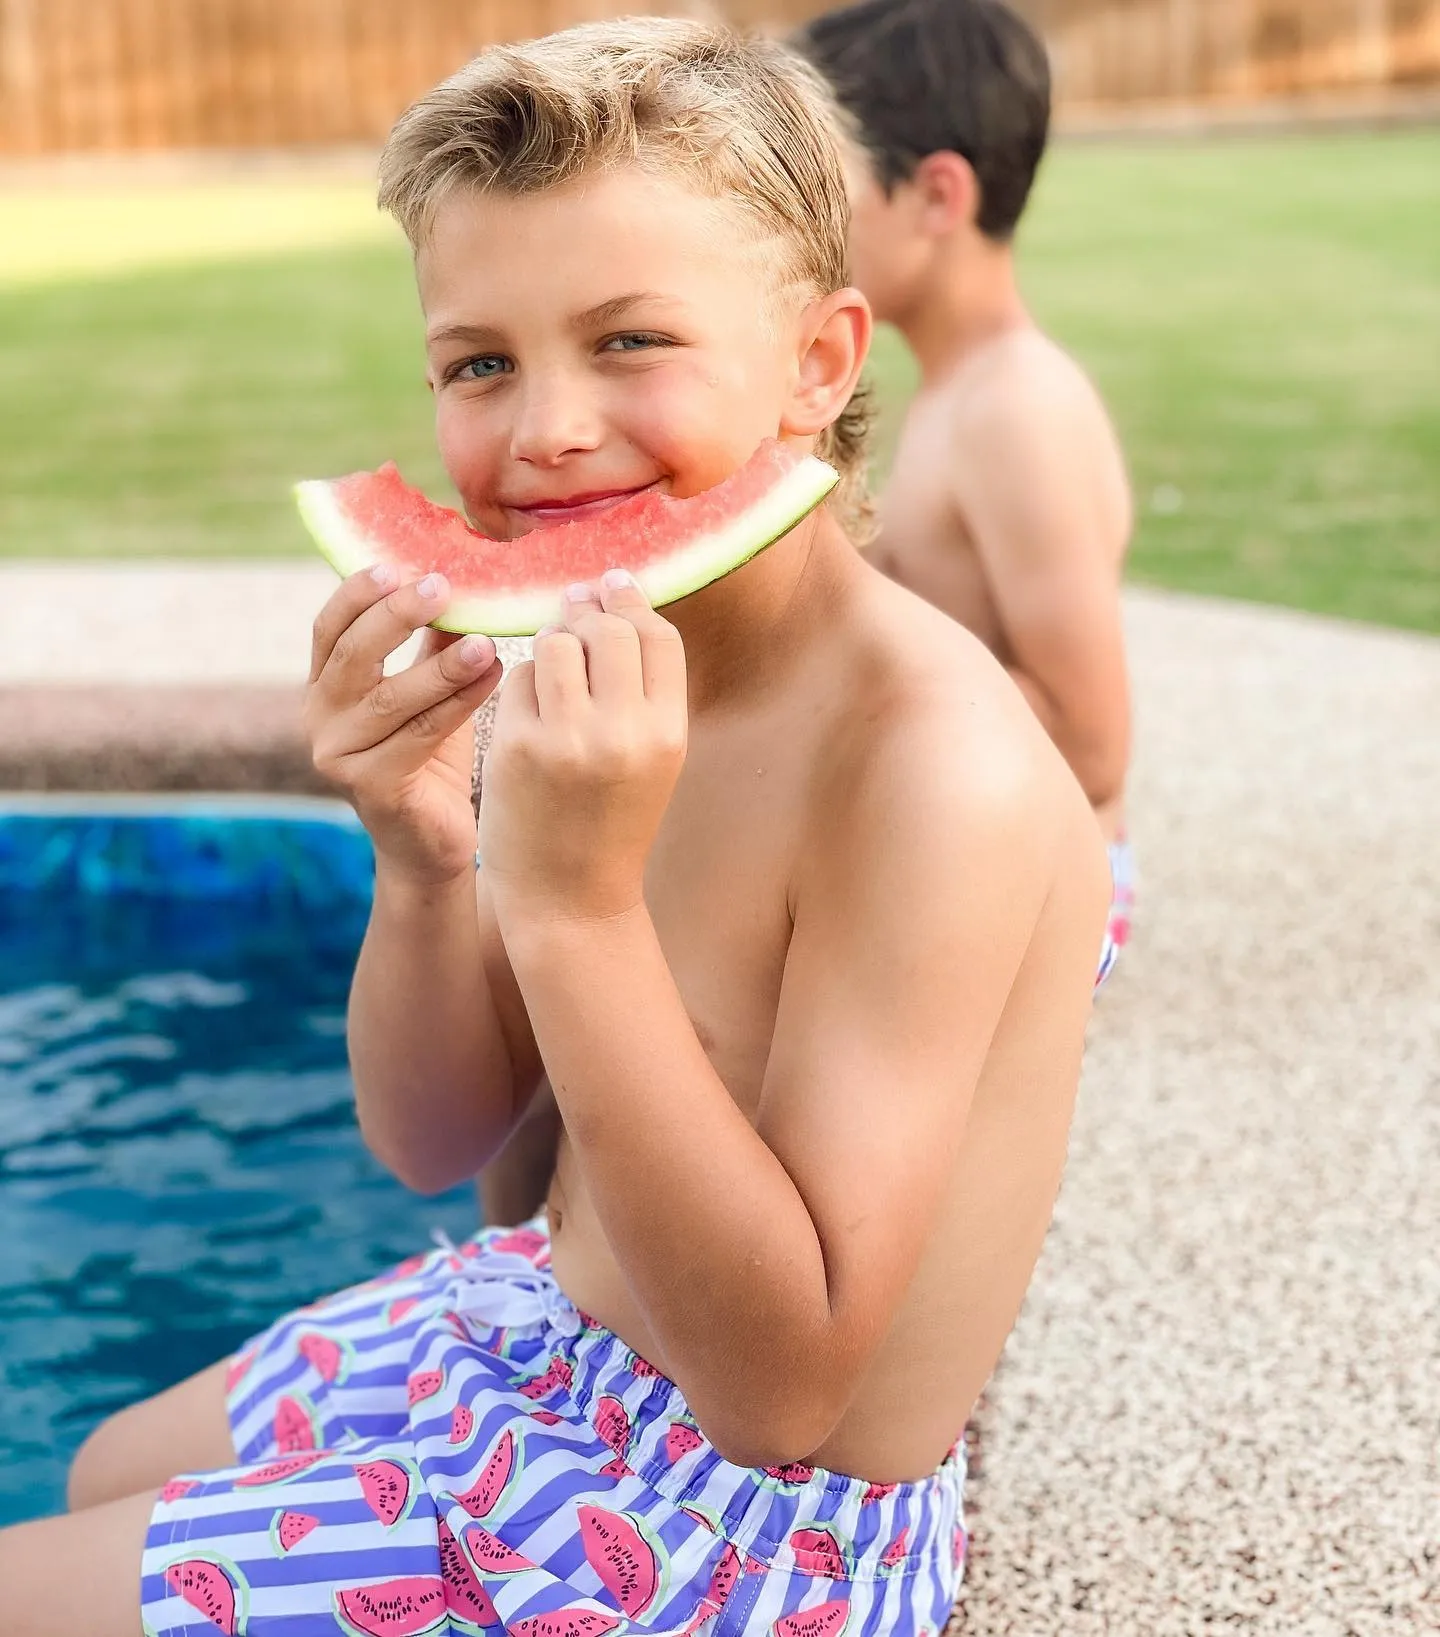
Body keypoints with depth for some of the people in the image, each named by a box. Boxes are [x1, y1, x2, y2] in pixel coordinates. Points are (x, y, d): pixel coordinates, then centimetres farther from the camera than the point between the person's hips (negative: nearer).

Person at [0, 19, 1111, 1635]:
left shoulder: (930, 760, -30)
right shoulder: (635, 663, -5)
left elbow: (777, 1389, -30)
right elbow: (431, 1137, 1)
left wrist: (580, 901, -37)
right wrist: (424, 865, -19)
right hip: (559, 1324, 8)